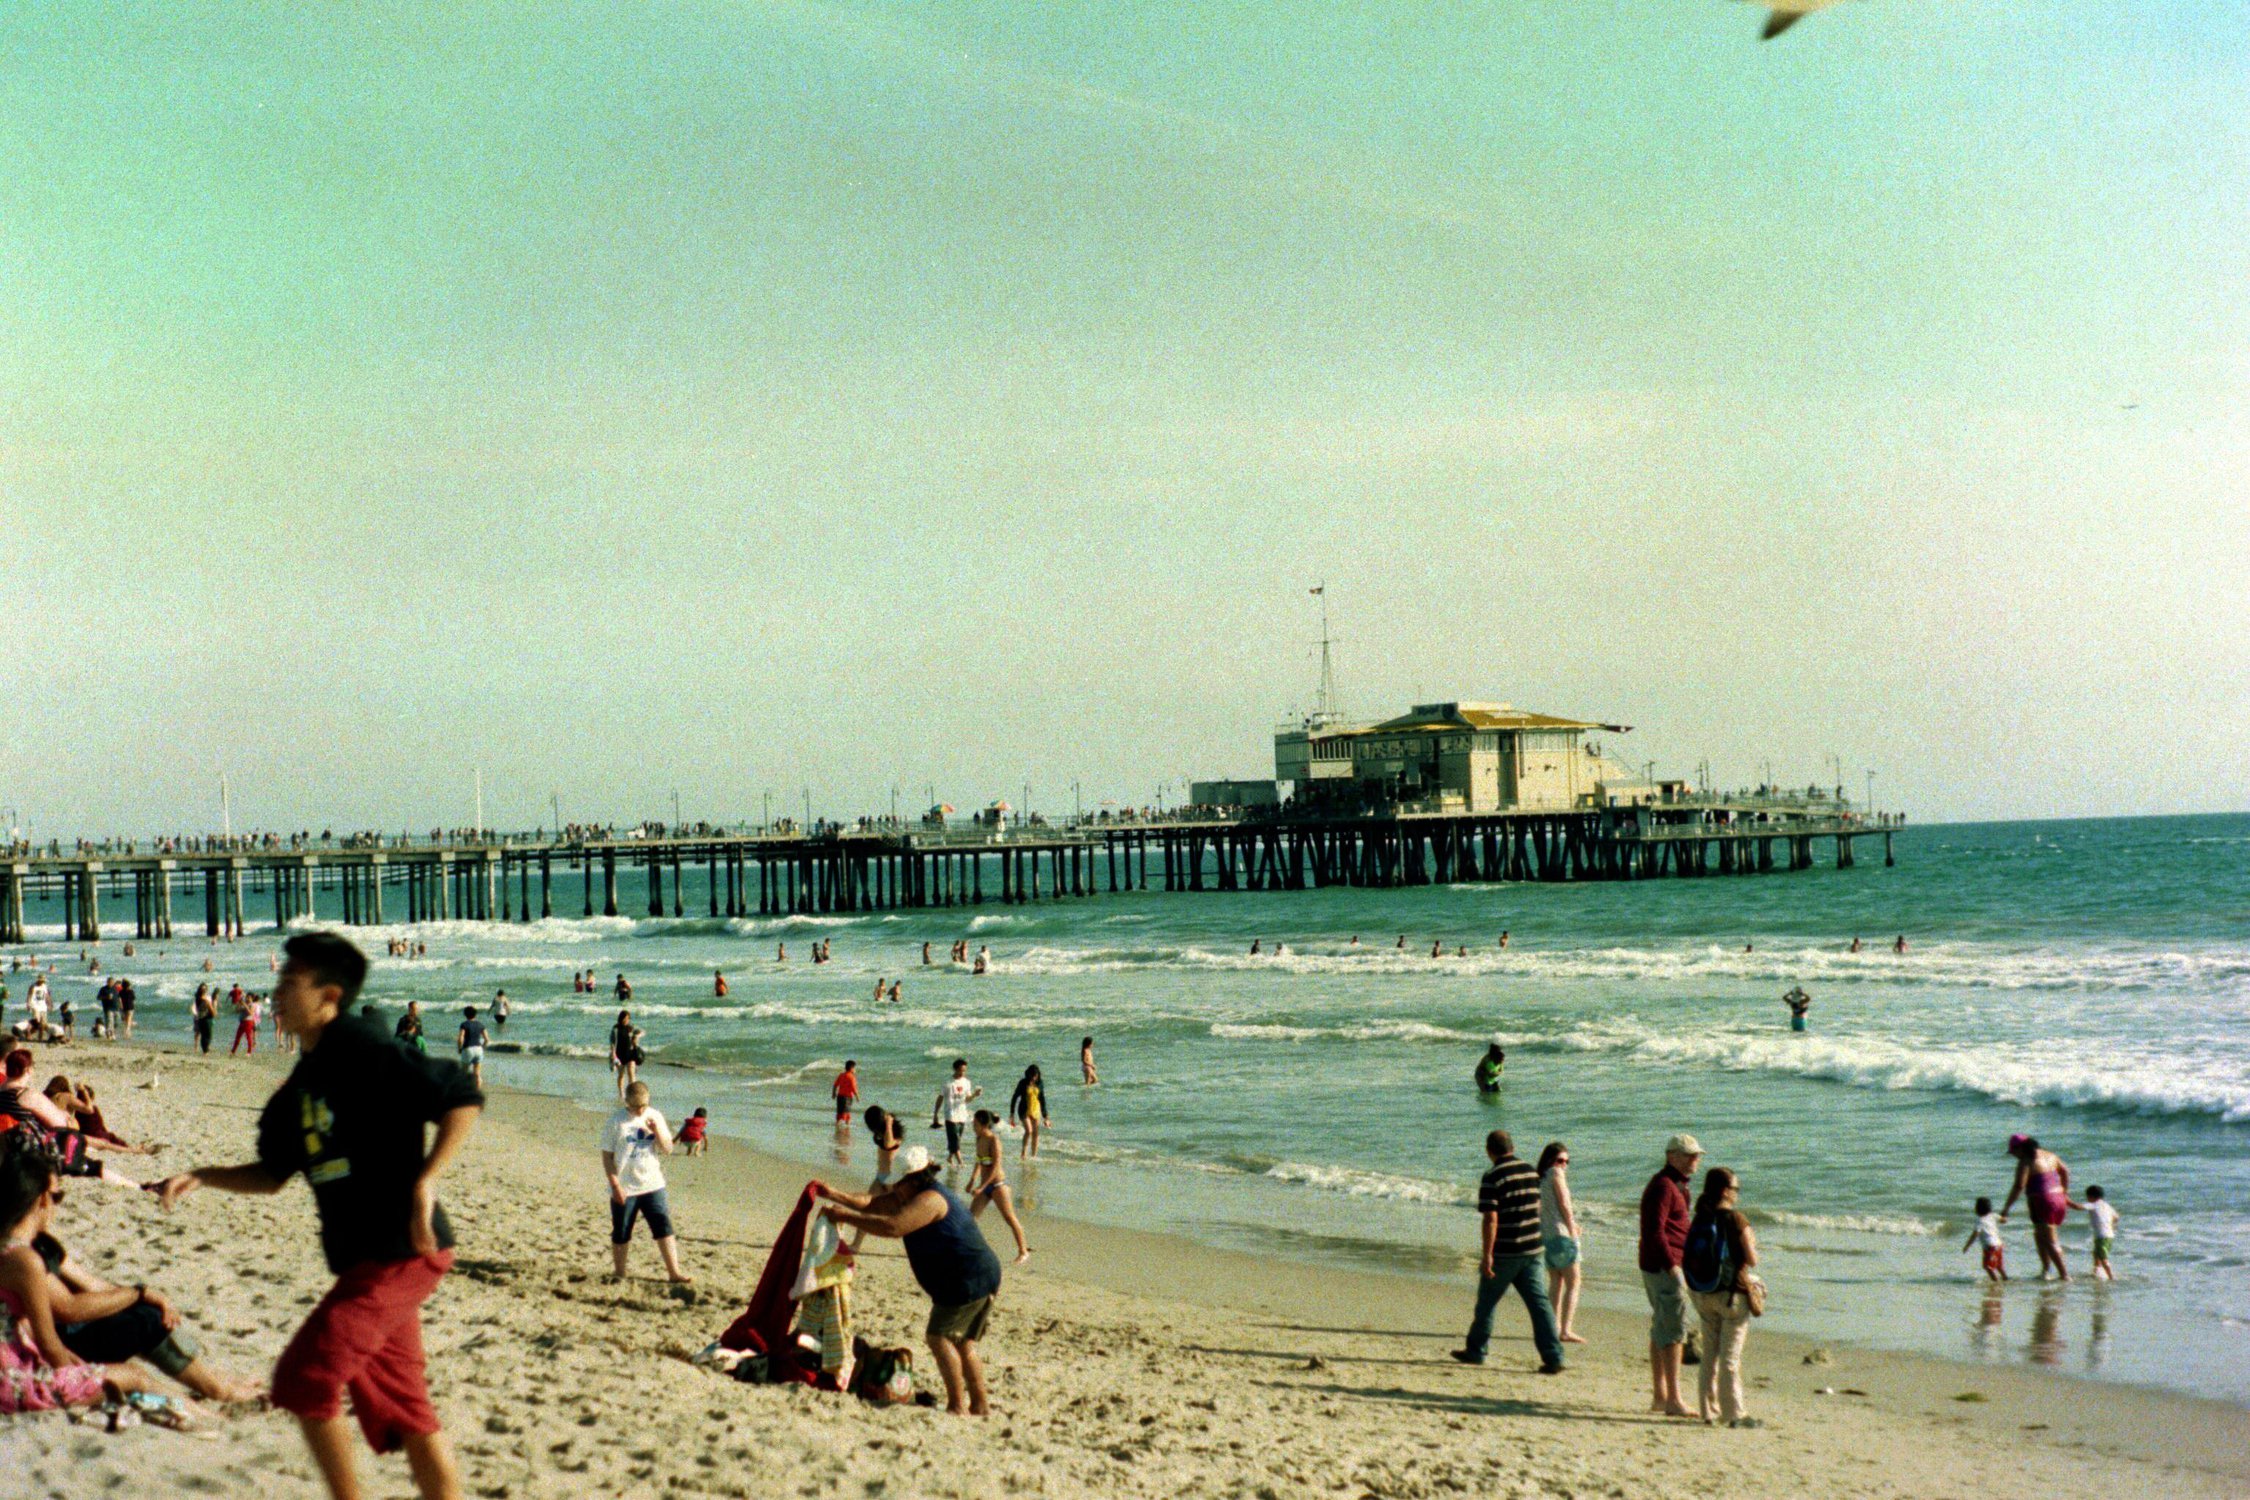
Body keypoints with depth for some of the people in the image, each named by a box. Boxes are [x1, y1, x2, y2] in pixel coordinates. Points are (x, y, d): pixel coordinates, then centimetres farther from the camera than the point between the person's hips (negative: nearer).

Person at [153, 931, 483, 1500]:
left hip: (402, 1250, -9)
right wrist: (200, 1177, 9)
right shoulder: (304, 1080, 14)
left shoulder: (367, 1052, -13)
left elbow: (462, 1098, -16)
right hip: (361, 1257, 9)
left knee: (303, 1378, -11)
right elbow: (273, 1173, 22)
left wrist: (425, 1182, -23)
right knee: (399, 1406, 11)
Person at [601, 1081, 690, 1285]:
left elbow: (667, 1150, 3)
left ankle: (674, 1272, 3)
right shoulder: (616, 1122, -8)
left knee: (664, 1228, -1)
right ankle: (618, 1273, 23)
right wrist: (615, 1185, -12)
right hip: (624, 1189, -3)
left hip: (652, 1184, 3)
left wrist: (656, 1132, -15)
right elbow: (607, 1155, -7)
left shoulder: (655, 1117, 2)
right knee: (621, 1233, 7)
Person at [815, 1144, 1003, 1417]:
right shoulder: (921, 1193, 16)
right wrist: (834, 1195, 9)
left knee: (939, 1336, -10)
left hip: (968, 1280, -11)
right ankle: (979, 1405, 20)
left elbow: (893, 1227, -29)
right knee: (962, 1343, 17)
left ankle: (957, 1406, -12)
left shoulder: (928, 1200, -16)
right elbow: (874, 1204, 16)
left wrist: (845, 1216, -24)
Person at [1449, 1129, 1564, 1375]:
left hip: (1504, 1253, -5)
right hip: (1531, 1250, 5)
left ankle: (1476, 1351, 25)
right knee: (1539, 1302, 3)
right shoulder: (1531, 1172, 6)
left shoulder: (1492, 1178, -14)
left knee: (1487, 1301, 12)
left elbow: (1490, 1219, -20)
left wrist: (1487, 1256, -18)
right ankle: (1553, 1357, -5)